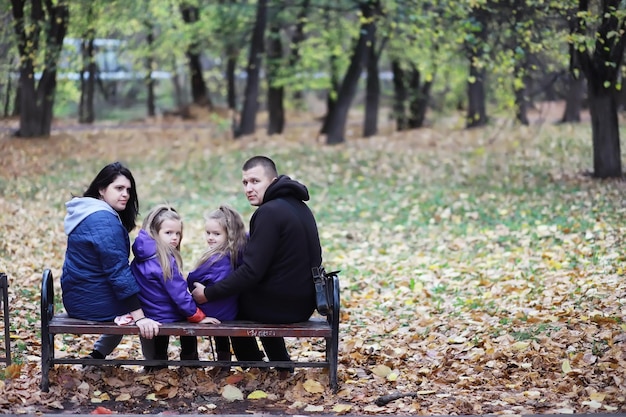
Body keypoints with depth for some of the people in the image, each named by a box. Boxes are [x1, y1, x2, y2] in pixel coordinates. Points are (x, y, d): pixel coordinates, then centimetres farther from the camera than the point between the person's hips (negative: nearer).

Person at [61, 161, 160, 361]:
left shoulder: (87, 214, 11)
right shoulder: (104, 221, -20)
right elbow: (118, 271, -25)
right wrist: (139, 316, -25)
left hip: (76, 299, 9)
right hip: (96, 303, -9)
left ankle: (98, 354, 27)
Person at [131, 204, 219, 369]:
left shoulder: (140, 258, 2)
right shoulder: (165, 260, -22)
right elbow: (179, 293, -20)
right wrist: (198, 317, -12)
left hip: (144, 318, 7)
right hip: (165, 319, -7)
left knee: (154, 362, 18)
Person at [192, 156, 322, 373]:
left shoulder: (269, 212, -20)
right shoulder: (299, 206, 7)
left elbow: (251, 271, -24)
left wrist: (209, 294, -16)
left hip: (280, 305, -8)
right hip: (304, 304, 8)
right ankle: (281, 365, 35)